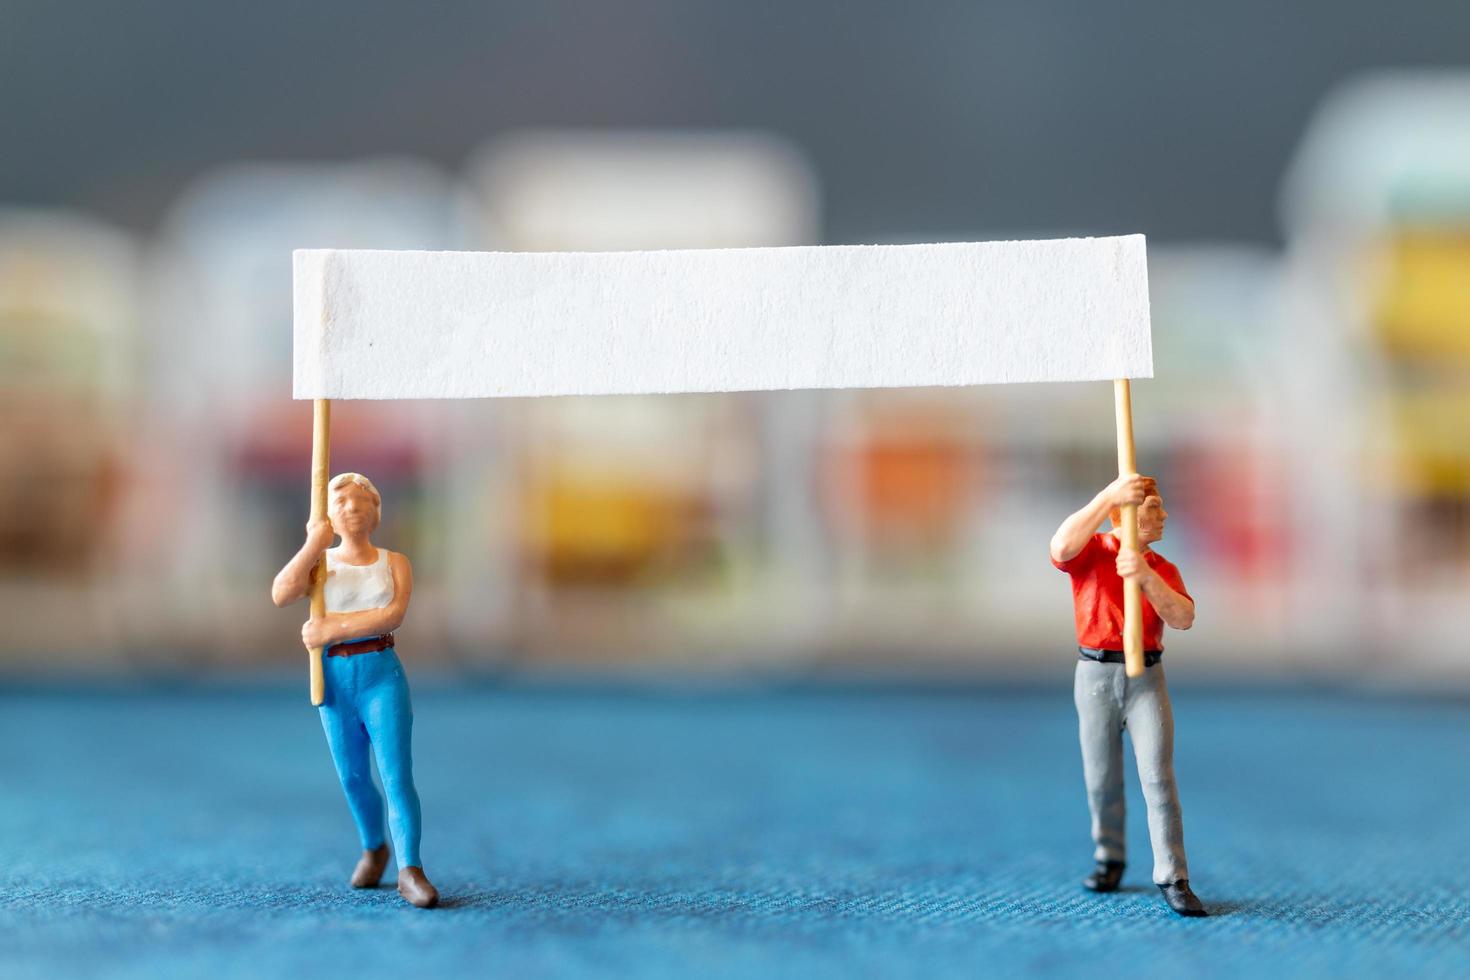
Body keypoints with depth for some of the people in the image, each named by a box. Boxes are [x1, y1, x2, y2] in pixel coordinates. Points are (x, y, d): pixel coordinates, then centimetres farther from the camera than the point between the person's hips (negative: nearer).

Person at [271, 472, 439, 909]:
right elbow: (281, 594, -13)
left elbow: (394, 615, -13)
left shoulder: (394, 563, 4)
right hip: (335, 678, 2)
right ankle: (373, 848, 38)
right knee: (353, 778, 14)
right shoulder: (319, 562, 6)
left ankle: (410, 871, -17)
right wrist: (315, 543, -15)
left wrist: (332, 628, -19)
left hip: (382, 675, -2)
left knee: (397, 774, -14)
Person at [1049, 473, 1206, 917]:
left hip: (1147, 677, 1)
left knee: (1158, 776, -8)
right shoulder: (1092, 551, -1)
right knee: (1101, 779, 8)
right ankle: (1109, 859, 28)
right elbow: (1062, 546, -26)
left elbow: (1183, 619, -9)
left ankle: (1172, 879, -8)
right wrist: (1109, 494, -31)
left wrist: (1147, 577, -25)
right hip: (1096, 674, -1)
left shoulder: (1163, 569, 8)